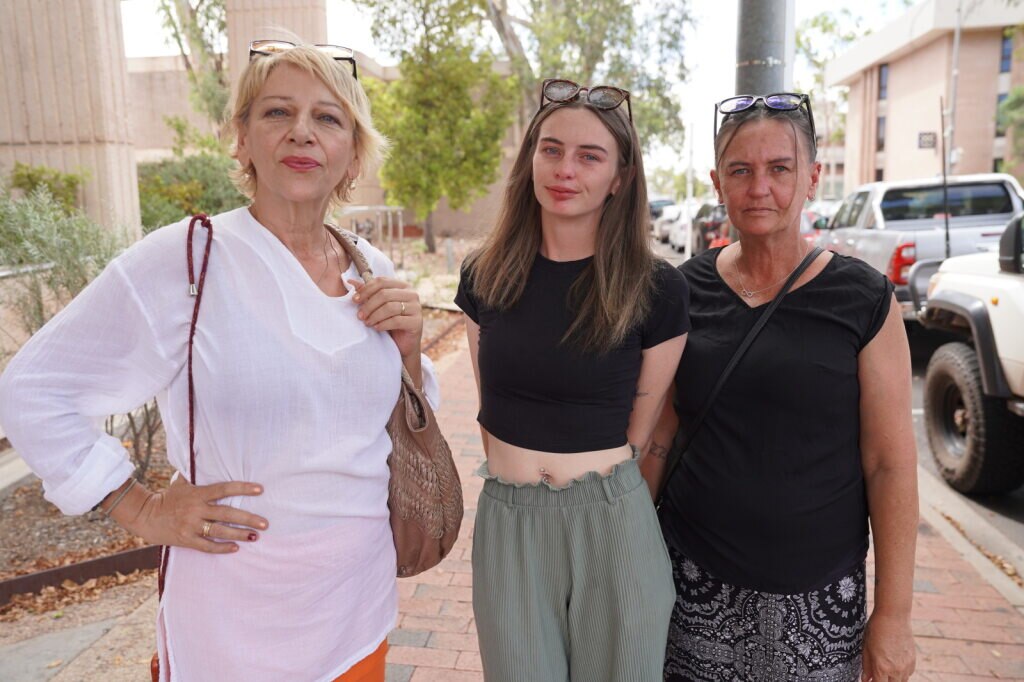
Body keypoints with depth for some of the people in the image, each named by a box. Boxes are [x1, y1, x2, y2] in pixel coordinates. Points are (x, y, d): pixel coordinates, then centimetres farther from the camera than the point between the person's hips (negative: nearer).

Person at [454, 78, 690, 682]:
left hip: (613, 524, -2)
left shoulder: (657, 290, -9)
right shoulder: (485, 277, 0)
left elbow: (640, 432, -1)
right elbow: (490, 409, 9)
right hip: (506, 524, 3)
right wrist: (518, 474, 3)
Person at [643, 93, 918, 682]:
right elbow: (661, 436, 4)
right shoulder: (688, 291, -2)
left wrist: (894, 613, -6)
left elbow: (891, 463, -7)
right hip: (695, 578, 2)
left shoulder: (865, 300, -8)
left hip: (816, 596, -1)